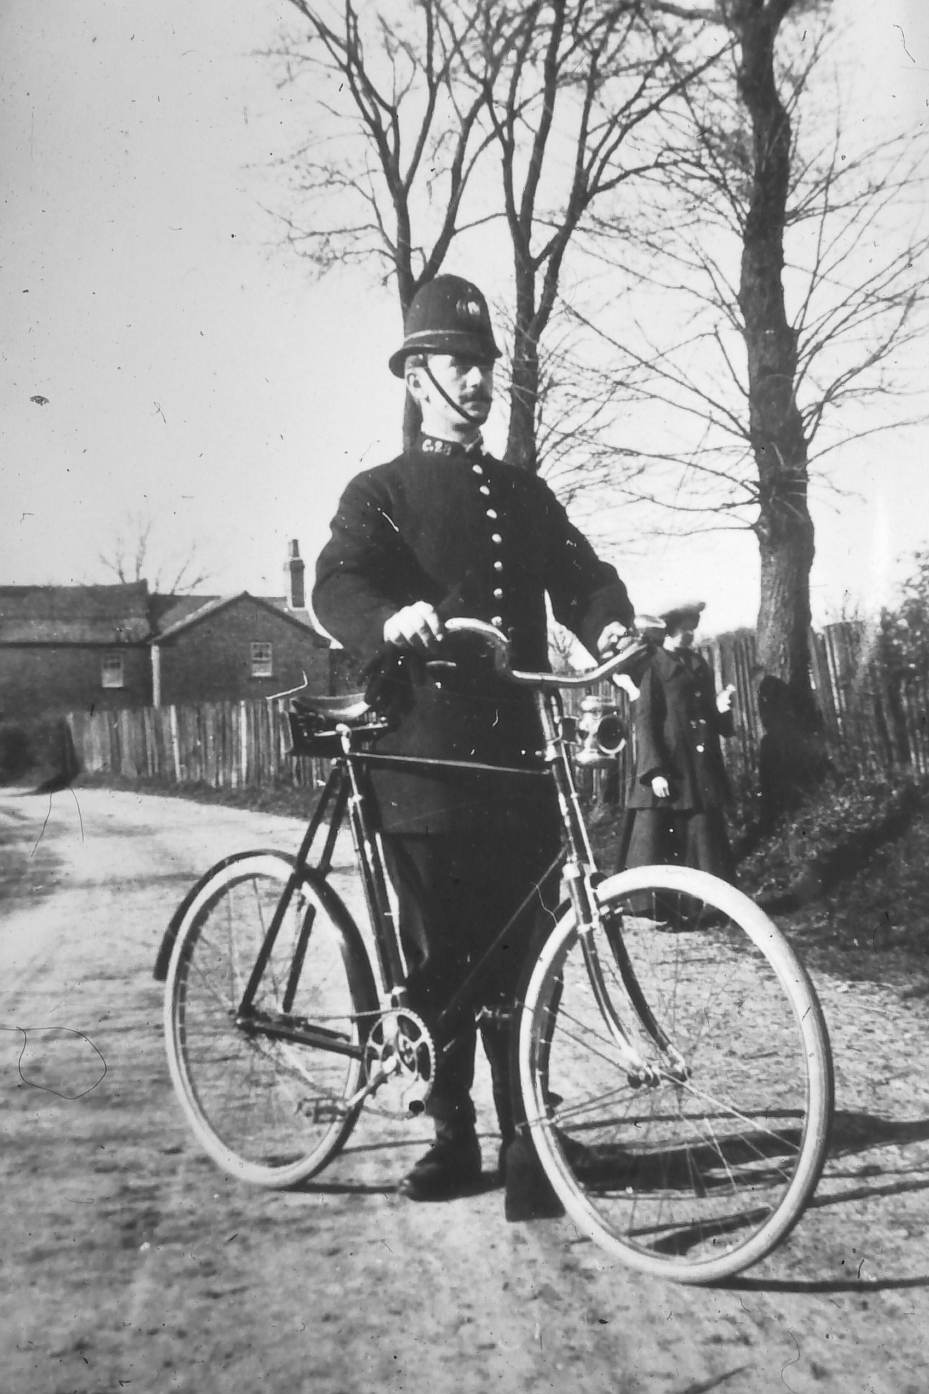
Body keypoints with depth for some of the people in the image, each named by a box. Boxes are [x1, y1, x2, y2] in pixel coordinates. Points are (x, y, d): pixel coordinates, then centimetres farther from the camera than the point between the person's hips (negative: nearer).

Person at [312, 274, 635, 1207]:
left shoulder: (525, 494, 20)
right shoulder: (381, 493, 6)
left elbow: (579, 574, 9)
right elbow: (337, 586, -11)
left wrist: (611, 624, -14)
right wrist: (391, 618, -34)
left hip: (516, 749, 4)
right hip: (425, 755, -3)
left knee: (523, 953, 5)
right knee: (438, 957, 2)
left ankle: (524, 1128, 19)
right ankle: (452, 1134, 16)